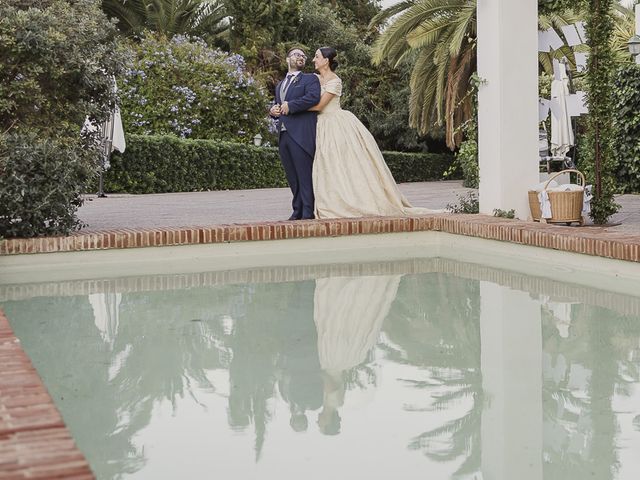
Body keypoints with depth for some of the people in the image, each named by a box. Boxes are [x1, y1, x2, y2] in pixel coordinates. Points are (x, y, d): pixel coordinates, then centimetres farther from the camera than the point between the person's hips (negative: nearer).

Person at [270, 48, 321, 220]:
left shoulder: (310, 79, 6)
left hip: (301, 134, -7)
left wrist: (290, 106, -11)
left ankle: (308, 212, -10)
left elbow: (314, 97, -13)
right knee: (292, 177, 7)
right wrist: (273, 111, 9)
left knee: (305, 174, -10)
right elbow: (277, 106, 34)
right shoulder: (280, 85, 28)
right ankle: (298, 210, 12)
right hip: (284, 135, 7)